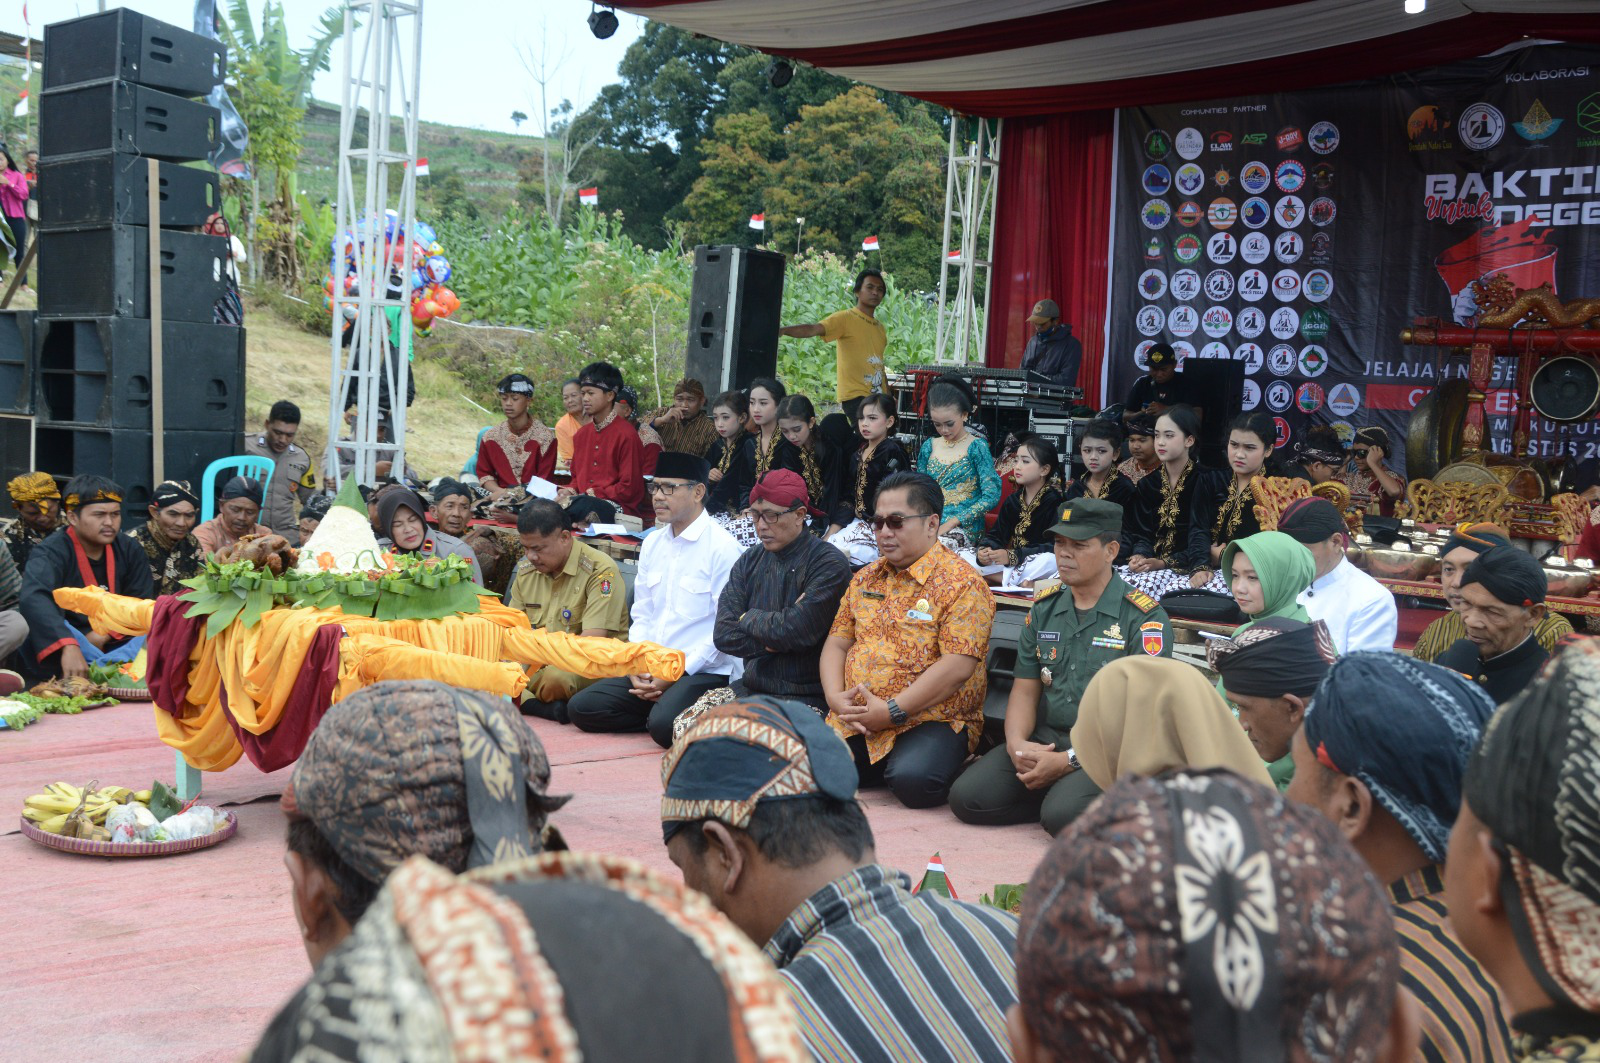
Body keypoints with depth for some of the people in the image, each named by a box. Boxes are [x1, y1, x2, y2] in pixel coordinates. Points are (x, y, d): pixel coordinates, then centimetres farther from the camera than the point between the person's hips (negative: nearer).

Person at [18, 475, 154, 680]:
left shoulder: (129, 549, 4)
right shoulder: (52, 551, -13)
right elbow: (33, 598, -33)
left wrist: (105, 633, -15)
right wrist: (69, 646, -48)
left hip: (112, 644, 4)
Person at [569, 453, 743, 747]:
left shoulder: (722, 547, -11)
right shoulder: (652, 543, 12)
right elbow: (642, 615, 15)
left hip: (705, 672, -7)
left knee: (665, 724, -33)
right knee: (581, 707, -6)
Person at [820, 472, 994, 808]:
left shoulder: (961, 583, -7)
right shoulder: (866, 579, 17)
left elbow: (958, 666, -16)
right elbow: (837, 643, 17)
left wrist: (893, 712, -17)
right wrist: (836, 698, -4)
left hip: (931, 720, -6)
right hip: (855, 721, 6)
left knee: (912, 780, -34)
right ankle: (879, 769, 10)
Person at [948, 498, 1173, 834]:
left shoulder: (1143, 617, -7)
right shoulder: (1044, 610, 13)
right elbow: (1025, 690, 13)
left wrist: (1069, 761, -19)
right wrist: (1016, 743, -10)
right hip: (1043, 741, 6)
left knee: (1062, 814, -33)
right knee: (967, 797, -16)